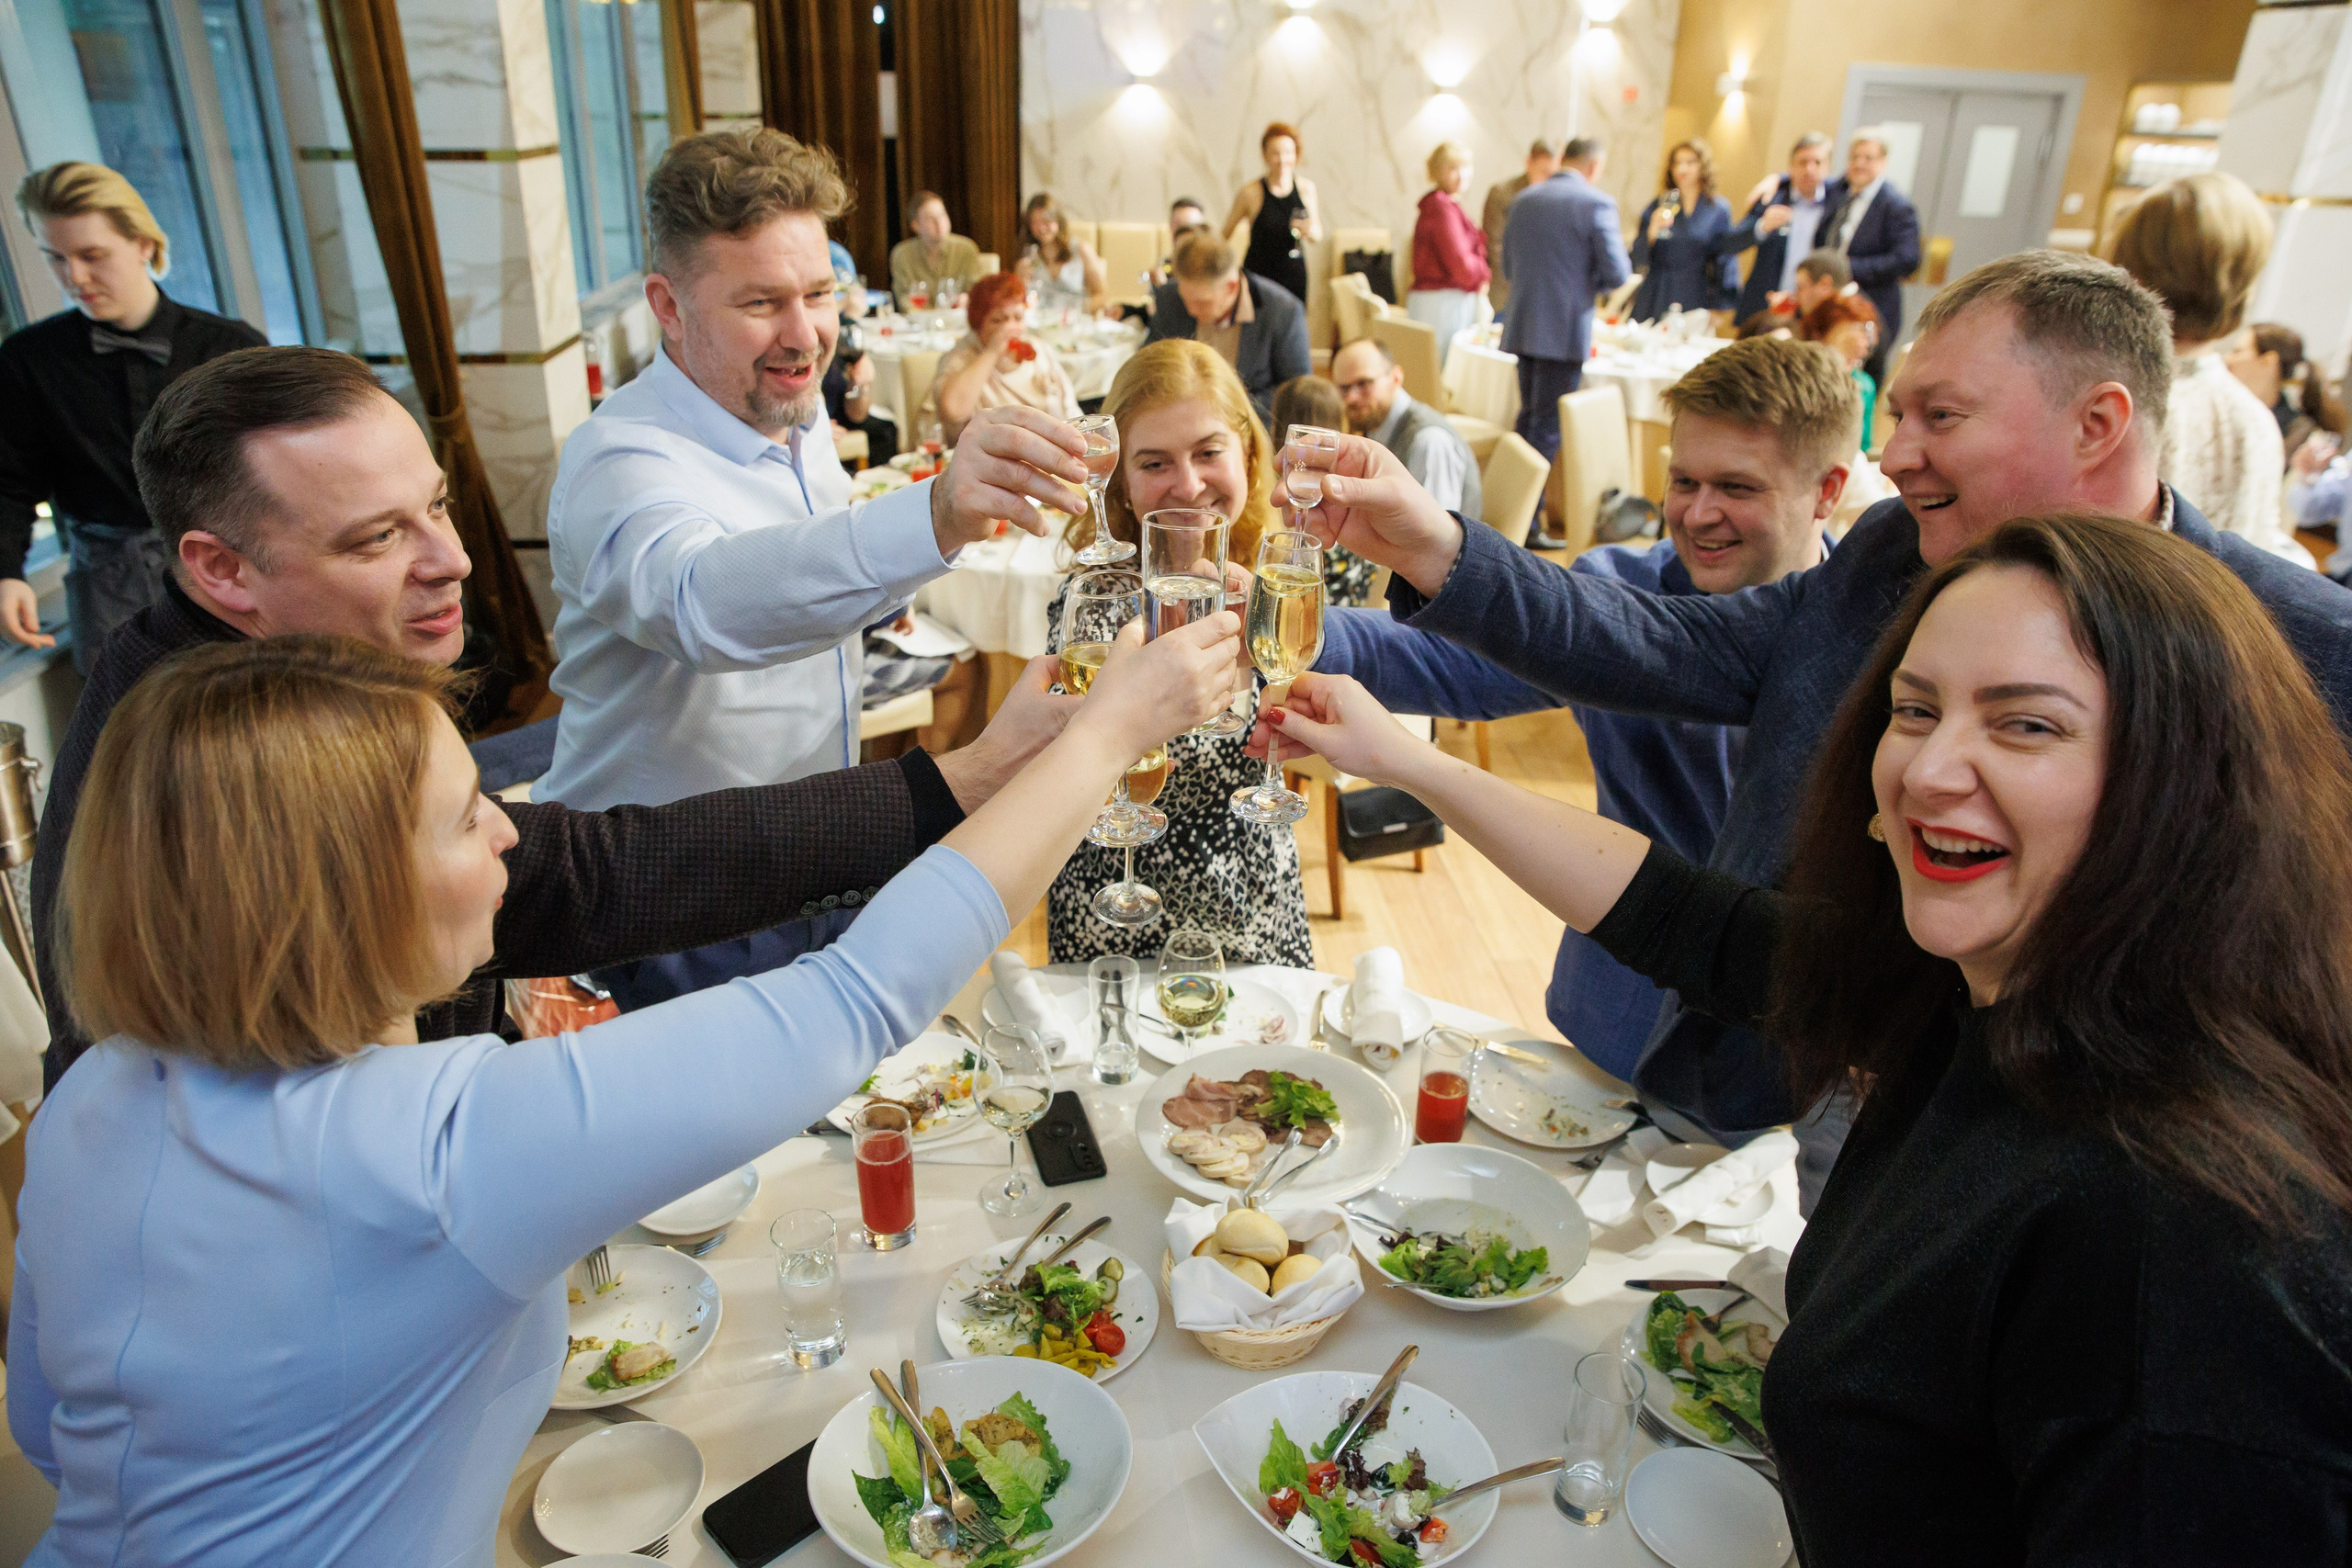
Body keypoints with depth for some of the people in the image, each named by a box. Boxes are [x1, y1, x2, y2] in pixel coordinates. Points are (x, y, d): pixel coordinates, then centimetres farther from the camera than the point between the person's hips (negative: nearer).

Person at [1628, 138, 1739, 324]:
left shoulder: (1719, 209, 2)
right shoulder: (1658, 205, 5)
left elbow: (1725, 260, 3)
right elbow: (1639, 257, 1)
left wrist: (1717, 308, 0)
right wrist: (1652, 232, -18)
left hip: (1695, 300, -1)